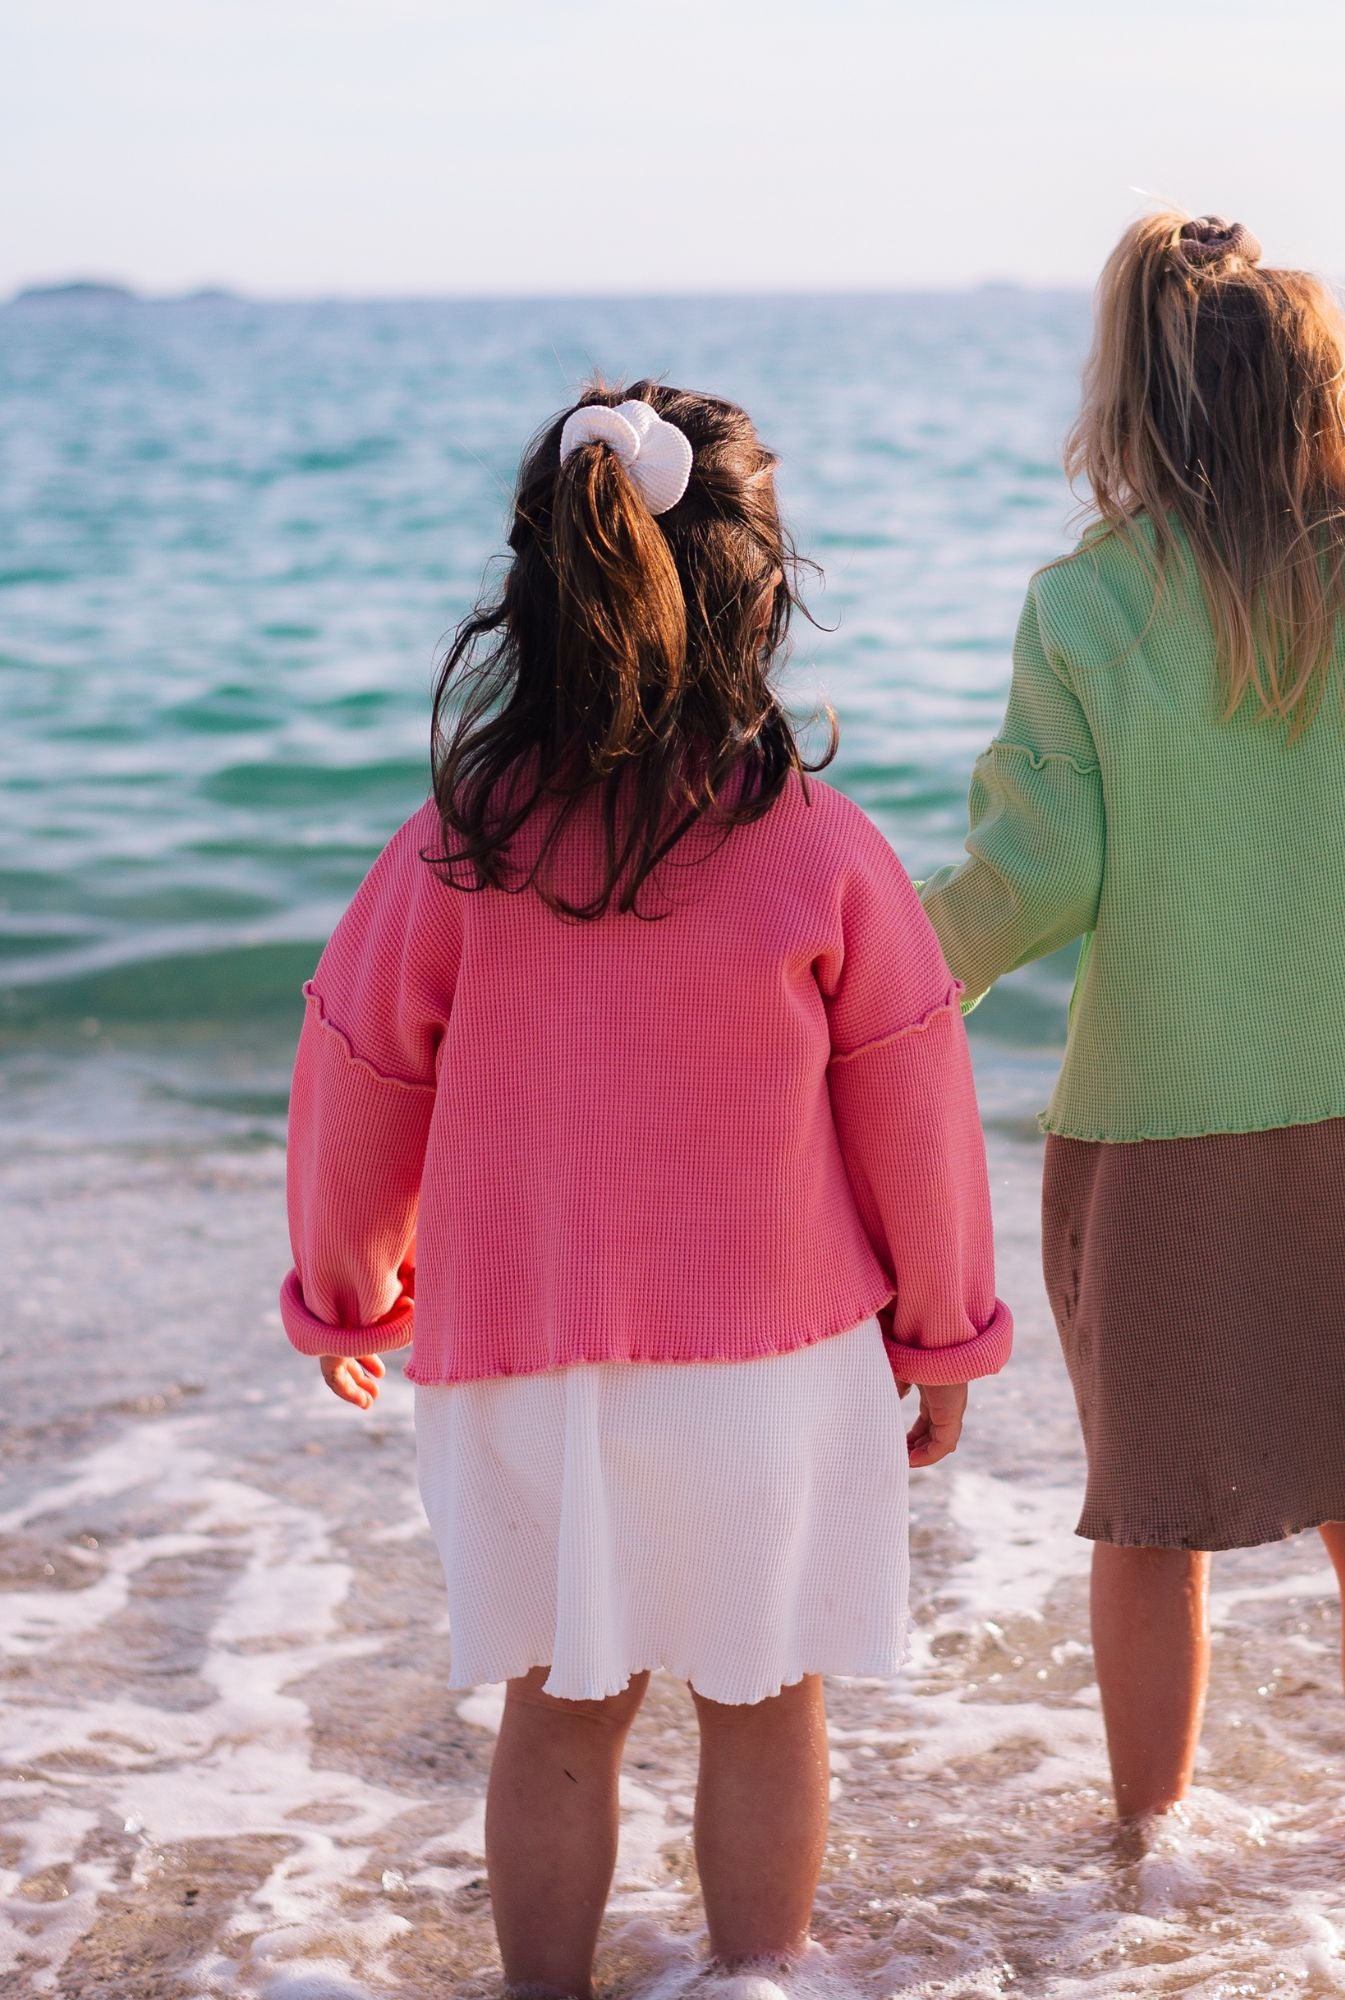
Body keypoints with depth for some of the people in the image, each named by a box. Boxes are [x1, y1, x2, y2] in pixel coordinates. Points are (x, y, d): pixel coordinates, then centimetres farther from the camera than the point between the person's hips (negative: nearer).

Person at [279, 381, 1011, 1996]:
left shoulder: (457, 847, -10)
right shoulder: (820, 852, -14)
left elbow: (354, 1080, 1)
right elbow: (913, 1117, -5)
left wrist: (345, 1295, 19)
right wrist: (943, 1329, 11)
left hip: (519, 1369, 1)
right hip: (777, 1361, -1)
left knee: (559, 1713, 16)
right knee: (765, 1709, 16)